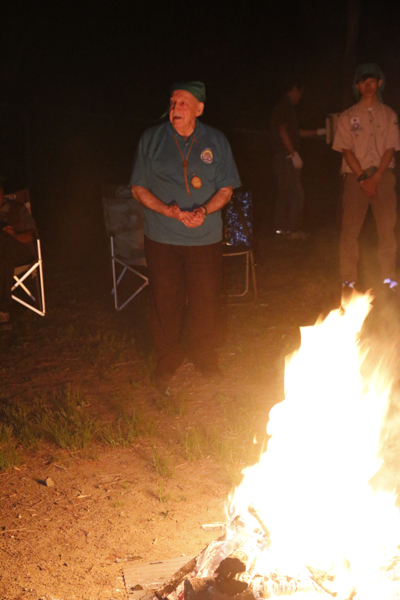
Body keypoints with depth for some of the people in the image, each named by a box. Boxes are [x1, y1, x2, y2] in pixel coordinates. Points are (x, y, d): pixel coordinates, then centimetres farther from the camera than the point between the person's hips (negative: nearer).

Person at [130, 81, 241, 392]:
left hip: (206, 237, 1)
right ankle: (168, 361, 27)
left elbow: (226, 189, 4)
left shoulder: (216, 141, 2)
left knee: (206, 302, 8)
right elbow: (139, 188, 0)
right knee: (165, 302, 7)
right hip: (162, 238, 0)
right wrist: (168, 210, -17)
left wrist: (204, 210, -16)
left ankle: (205, 357, 31)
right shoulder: (151, 139, -1)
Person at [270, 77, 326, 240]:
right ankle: (294, 230, -7)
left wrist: (318, 132, 29)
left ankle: (281, 228, 15)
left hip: (283, 157, 10)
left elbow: (295, 132, 25)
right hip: (286, 156, -10)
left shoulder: (284, 106, 20)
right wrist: (294, 153, -19)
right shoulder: (285, 106, -10)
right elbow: (282, 131, -18)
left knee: (284, 193, 12)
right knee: (296, 194, -9)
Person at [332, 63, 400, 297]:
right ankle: (349, 280, -4)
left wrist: (376, 178, -10)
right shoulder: (347, 117, 8)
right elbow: (346, 150, 0)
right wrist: (363, 178, -10)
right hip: (356, 175, -1)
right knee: (350, 228, -7)